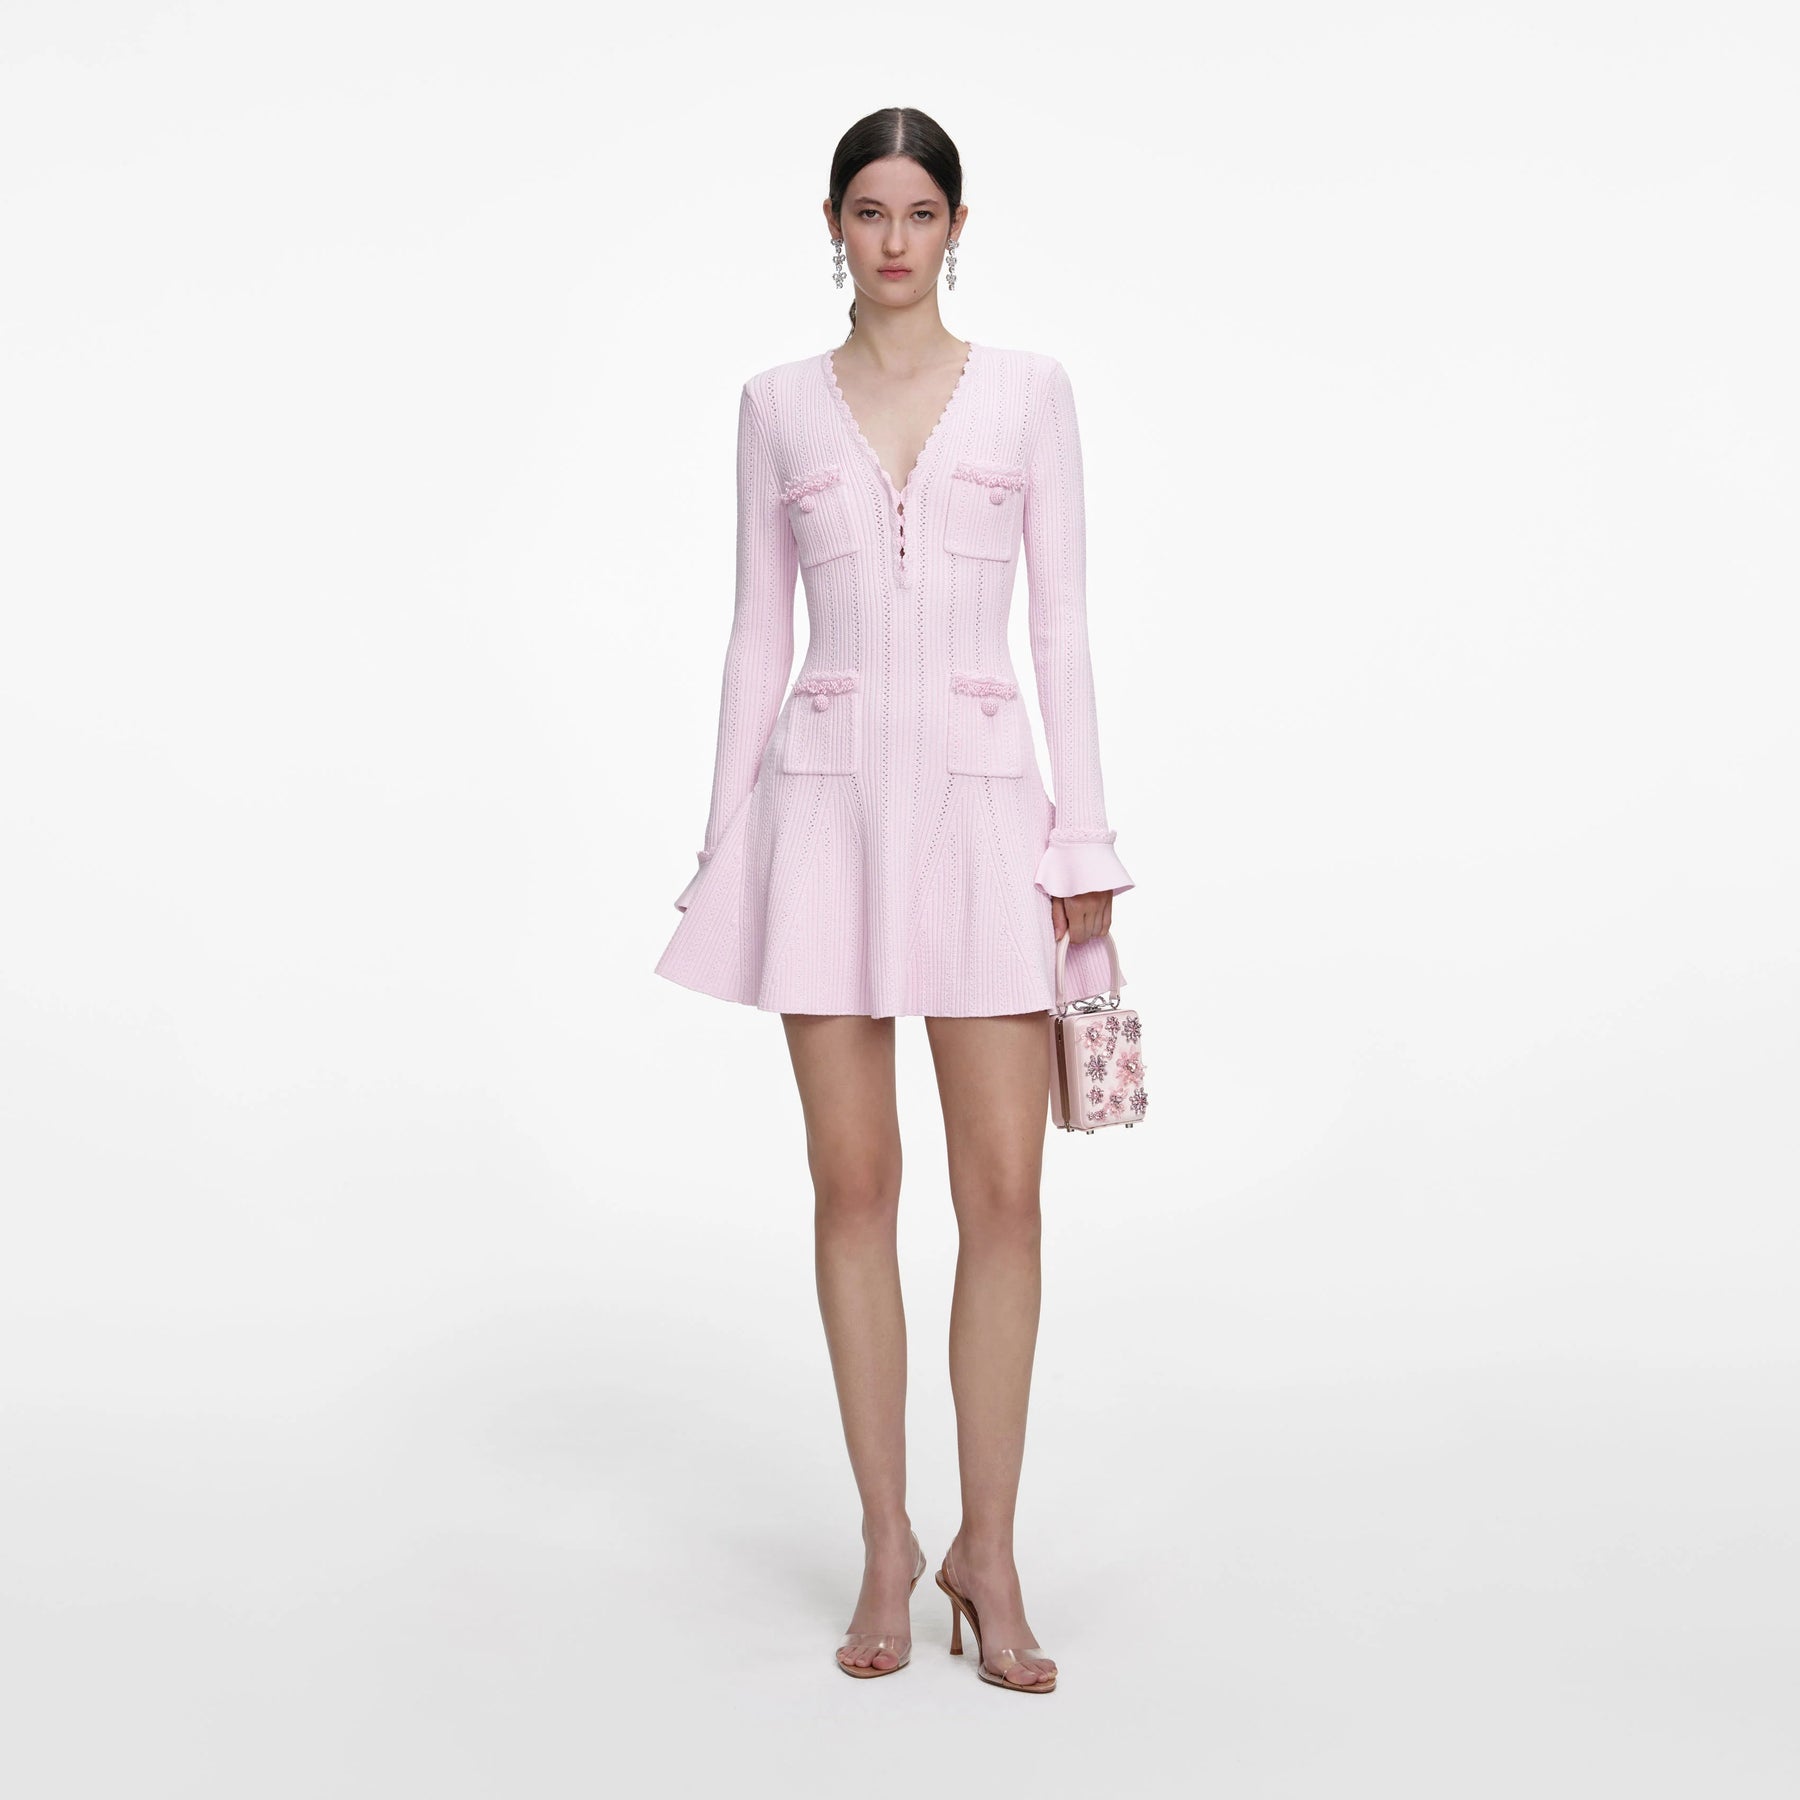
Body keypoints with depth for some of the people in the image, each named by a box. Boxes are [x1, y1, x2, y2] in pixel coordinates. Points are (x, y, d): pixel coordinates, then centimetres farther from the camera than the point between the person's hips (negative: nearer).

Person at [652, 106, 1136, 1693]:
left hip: (983, 802, -1)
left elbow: (1064, 624, 3)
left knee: (1003, 1189, -2)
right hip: (829, 799, 1)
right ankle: (887, 1540, 18)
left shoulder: (1029, 391, 7)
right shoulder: (778, 404, 9)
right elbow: (758, 635, 9)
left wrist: (1086, 838, -3)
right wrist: (725, 843, 4)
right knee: (854, 1181, 4)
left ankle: (988, 1551, 12)